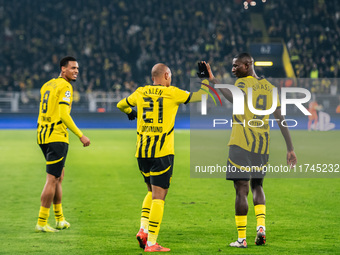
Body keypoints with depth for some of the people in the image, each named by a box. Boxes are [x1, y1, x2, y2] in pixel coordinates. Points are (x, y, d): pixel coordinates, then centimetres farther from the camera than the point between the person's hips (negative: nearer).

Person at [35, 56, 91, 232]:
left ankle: (60, 219, 24)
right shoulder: (65, 86, -10)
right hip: (57, 137, -9)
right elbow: (64, 115, -18)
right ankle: (42, 223, -6)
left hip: (43, 135, 9)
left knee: (58, 177, 19)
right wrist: (80, 136, -15)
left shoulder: (46, 85, 16)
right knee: (52, 179, -6)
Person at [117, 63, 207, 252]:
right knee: (158, 197, -3)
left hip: (142, 152, 5)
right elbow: (200, 96, 1)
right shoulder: (172, 93, -3)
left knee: (152, 192, 22)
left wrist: (131, 112, 49)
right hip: (162, 152, -5)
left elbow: (121, 105, 28)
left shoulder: (141, 93, 10)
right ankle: (151, 243, -6)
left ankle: (143, 230, 6)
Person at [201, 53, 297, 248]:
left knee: (242, 190, -3)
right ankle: (261, 226, 2)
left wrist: (214, 81, -28)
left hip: (241, 144, -6)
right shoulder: (269, 87, 14)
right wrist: (290, 149, 13)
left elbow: (235, 99, -29)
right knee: (257, 185, 22)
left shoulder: (243, 83, -4)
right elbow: (281, 120, 12)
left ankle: (242, 238, -3)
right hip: (263, 145, 6)